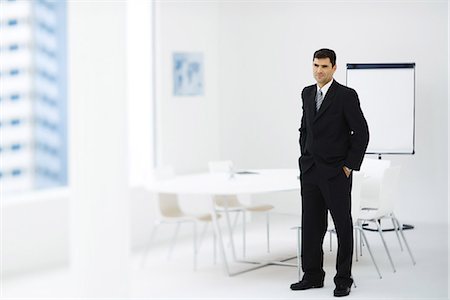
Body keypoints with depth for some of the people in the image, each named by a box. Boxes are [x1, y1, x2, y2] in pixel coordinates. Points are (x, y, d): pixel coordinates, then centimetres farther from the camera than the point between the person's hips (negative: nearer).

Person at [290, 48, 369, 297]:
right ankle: (312, 275, 18)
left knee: (343, 225, 3)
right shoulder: (307, 93, 9)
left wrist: (349, 165, -11)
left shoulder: (346, 95, -10)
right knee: (311, 224, 9)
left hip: (336, 173, -6)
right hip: (310, 171, 6)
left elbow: (361, 132, -10)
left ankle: (343, 279, 10)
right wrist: (305, 158, 12)